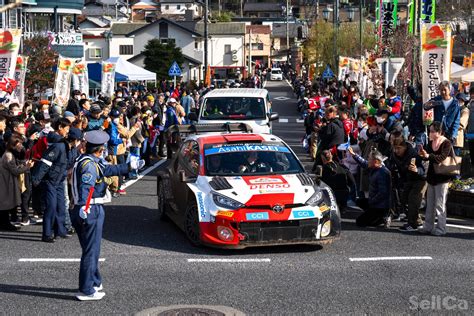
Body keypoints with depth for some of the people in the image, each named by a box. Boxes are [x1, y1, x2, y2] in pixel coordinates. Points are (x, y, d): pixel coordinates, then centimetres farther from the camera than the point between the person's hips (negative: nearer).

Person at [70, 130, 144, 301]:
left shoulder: (84, 160, 14)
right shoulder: (90, 165, -18)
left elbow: (109, 169, 25)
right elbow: (86, 186, -34)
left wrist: (130, 165, 32)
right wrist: (84, 207, -47)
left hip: (84, 211, 10)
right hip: (92, 211, -10)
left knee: (91, 249, 22)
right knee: (91, 251, -4)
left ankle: (94, 282, 36)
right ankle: (86, 291, 0)